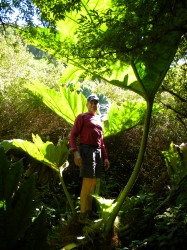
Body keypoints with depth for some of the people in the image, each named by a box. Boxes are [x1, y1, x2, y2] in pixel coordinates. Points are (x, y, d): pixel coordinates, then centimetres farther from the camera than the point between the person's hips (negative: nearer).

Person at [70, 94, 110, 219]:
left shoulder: (99, 120, 23)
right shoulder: (82, 117, 3)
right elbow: (73, 134, -6)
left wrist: (105, 157, 18)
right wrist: (76, 152, -19)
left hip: (98, 152, 7)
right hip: (87, 150, -7)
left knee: (94, 182, 10)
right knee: (88, 181, -10)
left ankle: (90, 210, 20)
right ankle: (84, 212, -2)